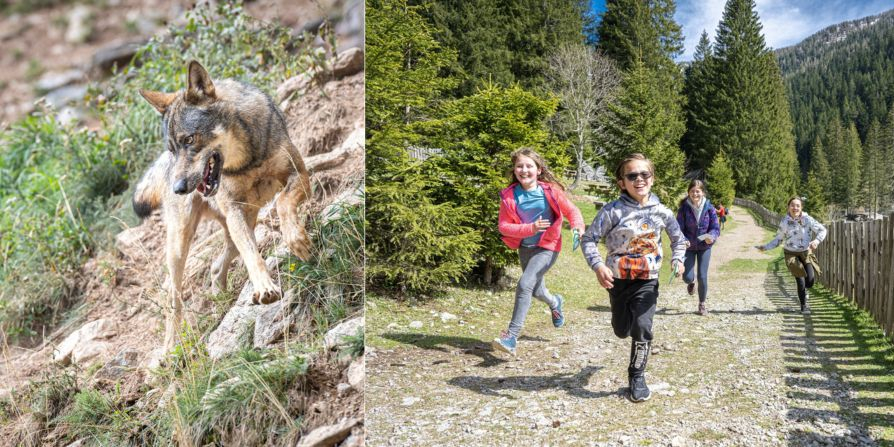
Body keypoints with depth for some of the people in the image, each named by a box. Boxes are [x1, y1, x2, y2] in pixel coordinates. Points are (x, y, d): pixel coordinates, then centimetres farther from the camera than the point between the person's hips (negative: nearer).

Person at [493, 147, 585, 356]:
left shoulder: (550, 191, -12)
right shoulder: (509, 195, -10)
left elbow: (571, 210, -1)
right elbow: (504, 226, -11)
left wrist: (578, 226, -23)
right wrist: (530, 229, -26)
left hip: (547, 247, -4)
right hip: (525, 248, 4)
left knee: (524, 285, -23)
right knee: (537, 291, 21)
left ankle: (512, 335, -18)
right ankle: (555, 302, 59)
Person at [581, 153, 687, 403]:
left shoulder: (661, 211, -5)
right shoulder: (613, 211, -15)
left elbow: (678, 238, 12)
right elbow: (589, 239, -12)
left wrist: (678, 259, -5)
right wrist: (598, 265, -26)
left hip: (647, 281, 1)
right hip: (618, 279, 0)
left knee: (642, 328, -12)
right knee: (622, 331, 14)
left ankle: (637, 377, 8)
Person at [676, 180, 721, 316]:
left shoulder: (709, 208, -11)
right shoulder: (684, 208, -12)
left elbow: (715, 228, -8)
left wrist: (711, 237, -30)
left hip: (704, 246, 0)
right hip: (689, 246, 0)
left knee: (702, 276, -3)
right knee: (687, 277, -5)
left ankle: (702, 304, 21)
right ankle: (691, 282, 36)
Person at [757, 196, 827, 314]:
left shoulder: (807, 219, -8)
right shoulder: (784, 222, -4)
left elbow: (822, 230, -4)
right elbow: (778, 239, 6)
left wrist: (816, 240, -23)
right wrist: (766, 247, -3)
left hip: (806, 252, 0)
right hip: (791, 254, 0)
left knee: (810, 279, -12)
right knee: (800, 281, -6)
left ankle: (804, 293, 25)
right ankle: (804, 305, 15)